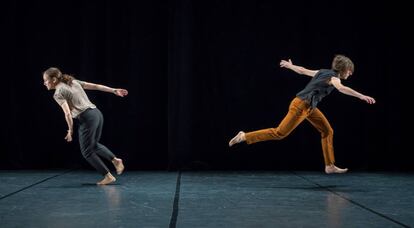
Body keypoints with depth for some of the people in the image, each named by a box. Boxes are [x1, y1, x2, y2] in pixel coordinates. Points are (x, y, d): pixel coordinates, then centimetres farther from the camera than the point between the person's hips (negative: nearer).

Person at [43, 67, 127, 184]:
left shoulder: (58, 93, -5)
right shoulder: (73, 82, 16)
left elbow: (68, 113, -15)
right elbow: (95, 86, 15)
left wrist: (70, 130, -1)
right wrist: (114, 91, 17)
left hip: (87, 118, -8)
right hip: (97, 113, 8)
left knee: (87, 152, 8)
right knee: (94, 144, 29)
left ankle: (108, 176, 8)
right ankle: (115, 160, 15)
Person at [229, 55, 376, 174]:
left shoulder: (323, 72, 13)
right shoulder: (333, 77, -13)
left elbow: (302, 70, 24)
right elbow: (342, 88, -35)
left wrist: (289, 65, 40)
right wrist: (361, 96, -40)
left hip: (310, 107, 10)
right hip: (301, 106, -10)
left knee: (328, 131, 10)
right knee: (279, 133, -7)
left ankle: (330, 166, 12)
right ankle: (244, 137, -2)